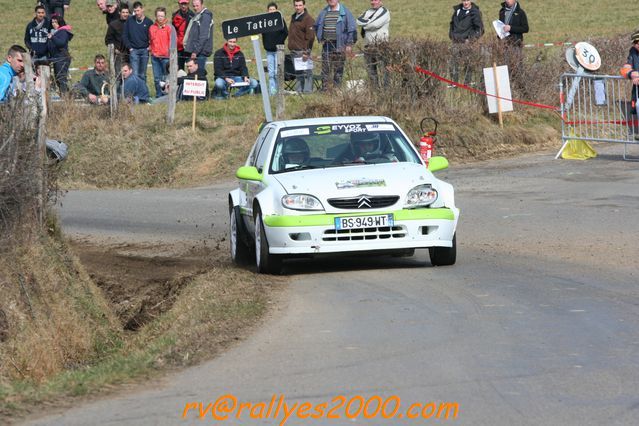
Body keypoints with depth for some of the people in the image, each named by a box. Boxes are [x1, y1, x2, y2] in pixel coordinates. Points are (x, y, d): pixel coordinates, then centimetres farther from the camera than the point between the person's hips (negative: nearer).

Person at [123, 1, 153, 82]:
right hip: (134, 50, -1)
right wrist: (129, 47, -3)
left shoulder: (149, 22, 2)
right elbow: (124, 35, 5)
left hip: (144, 51, 1)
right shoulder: (130, 21, 2)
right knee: (135, 74, -9)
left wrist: (150, 47, -4)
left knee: (142, 75, 7)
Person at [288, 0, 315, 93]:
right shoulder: (293, 17, 17)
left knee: (306, 72, -7)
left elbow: (310, 37, -12)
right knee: (297, 73, 10)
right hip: (294, 51, 8)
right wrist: (290, 46, 14)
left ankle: (307, 90, -7)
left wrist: (306, 52, -16)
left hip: (302, 50, -8)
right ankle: (298, 90, 13)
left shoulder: (308, 19, -8)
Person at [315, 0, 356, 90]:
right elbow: (317, 26, 26)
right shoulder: (324, 12, 11)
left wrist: (349, 44, -8)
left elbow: (351, 29, -2)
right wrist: (320, 38, 14)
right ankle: (324, 89, 1)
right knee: (325, 68, -1)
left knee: (338, 69, 0)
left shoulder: (345, 12, -1)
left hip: (339, 45, -3)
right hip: (327, 44, 3)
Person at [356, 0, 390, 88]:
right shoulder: (368, 12, 19)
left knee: (383, 69, -10)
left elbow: (376, 24, -15)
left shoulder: (384, 12, -3)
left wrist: (365, 25, -1)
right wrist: (369, 22, -9)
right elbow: (359, 21, 6)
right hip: (368, 46, 7)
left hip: (380, 45, -7)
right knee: (371, 70, 10)